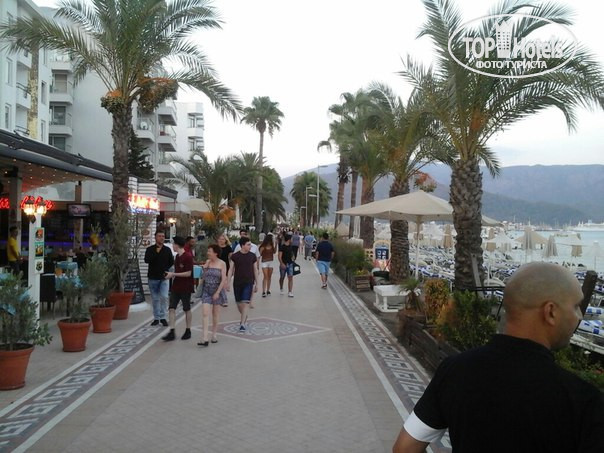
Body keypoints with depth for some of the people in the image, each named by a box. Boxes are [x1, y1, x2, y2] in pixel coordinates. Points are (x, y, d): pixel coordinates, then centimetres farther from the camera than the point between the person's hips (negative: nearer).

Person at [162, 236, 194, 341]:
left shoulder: (188, 257, -15)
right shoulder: (177, 257, 11)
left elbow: (188, 273, -19)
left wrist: (173, 274, -17)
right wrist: (171, 275, 6)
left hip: (185, 288, -7)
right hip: (175, 287, 7)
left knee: (186, 309, 6)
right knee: (171, 308, -2)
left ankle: (188, 331, 19)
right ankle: (172, 332, 0)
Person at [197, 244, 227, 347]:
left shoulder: (222, 264, -6)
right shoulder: (207, 262, 4)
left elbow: (223, 280, -8)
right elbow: (204, 277, 8)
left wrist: (217, 292, -14)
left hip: (217, 290, -2)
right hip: (206, 290, 2)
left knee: (215, 315, 10)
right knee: (205, 313, -9)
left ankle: (214, 335, 24)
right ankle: (205, 338, -12)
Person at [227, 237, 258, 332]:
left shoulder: (252, 256, 1)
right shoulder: (235, 256, -1)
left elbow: (255, 270, 8)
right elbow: (231, 270, 2)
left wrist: (256, 284, 8)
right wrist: (228, 283, -2)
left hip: (248, 283, -1)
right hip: (237, 283, 1)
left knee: (245, 303, -11)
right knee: (239, 303, 9)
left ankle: (242, 324, -6)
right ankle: (245, 317, 35)